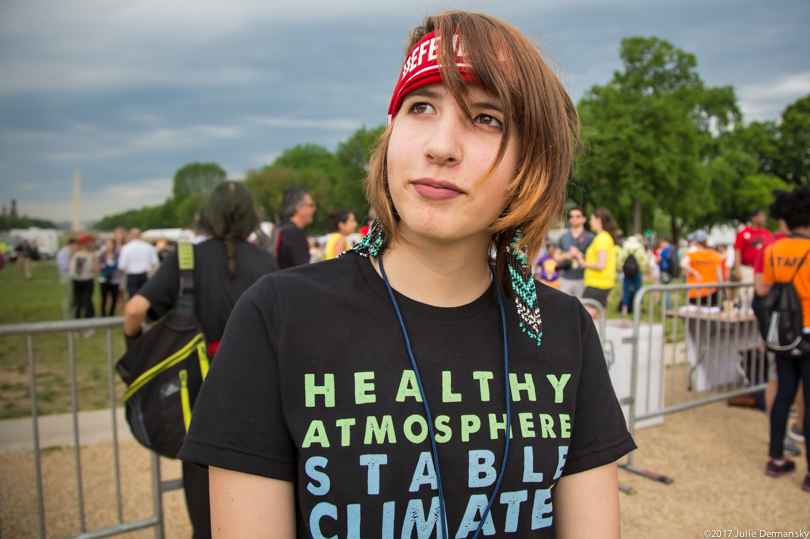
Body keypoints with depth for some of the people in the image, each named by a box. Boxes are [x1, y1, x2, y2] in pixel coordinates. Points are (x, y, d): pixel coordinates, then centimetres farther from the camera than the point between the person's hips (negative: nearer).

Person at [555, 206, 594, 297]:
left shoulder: (590, 237, 3)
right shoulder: (563, 237, 13)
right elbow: (556, 256, 18)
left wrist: (578, 254, -12)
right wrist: (565, 256, -2)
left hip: (582, 279, -3)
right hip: (565, 279, 3)